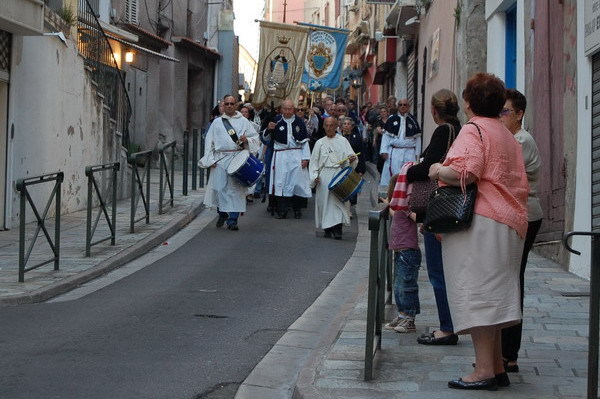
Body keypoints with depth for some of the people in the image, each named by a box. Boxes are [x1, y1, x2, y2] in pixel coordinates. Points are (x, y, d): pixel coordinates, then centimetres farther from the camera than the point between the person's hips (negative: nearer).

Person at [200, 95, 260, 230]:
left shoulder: (243, 121, 11)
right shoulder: (217, 122, 13)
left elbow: (255, 137, 11)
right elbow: (209, 141, 10)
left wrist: (246, 140, -11)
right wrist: (210, 159, -1)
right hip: (220, 159, 1)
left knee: (235, 189, -4)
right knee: (220, 188, -3)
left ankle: (232, 219, 0)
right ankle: (222, 214, 19)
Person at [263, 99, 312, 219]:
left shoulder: (299, 122, 5)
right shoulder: (276, 121, 3)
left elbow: (305, 141, 6)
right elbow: (266, 138, 9)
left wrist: (305, 157, -1)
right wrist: (269, 129, -11)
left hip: (296, 155, 1)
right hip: (280, 157, -1)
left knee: (298, 180, -1)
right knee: (281, 181, -2)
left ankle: (297, 209, 10)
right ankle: (281, 210, 2)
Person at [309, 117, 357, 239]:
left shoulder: (343, 141, 10)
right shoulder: (320, 143, 15)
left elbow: (352, 158, 4)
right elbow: (314, 161, 14)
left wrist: (352, 159, -19)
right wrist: (315, 176, 2)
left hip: (338, 173, -2)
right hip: (324, 176, 2)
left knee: (339, 200, -12)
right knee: (325, 200, -2)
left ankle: (337, 229, -17)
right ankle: (327, 229, 6)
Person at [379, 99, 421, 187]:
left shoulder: (413, 120, 7)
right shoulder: (392, 119, 5)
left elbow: (417, 137, 10)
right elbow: (386, 136, 5)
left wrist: (417, 153, 6)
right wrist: (384, 151, -2)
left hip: (409, 153, 1)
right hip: (394, 152, -1)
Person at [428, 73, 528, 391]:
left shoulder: (474, 129, -6)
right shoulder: (508, 136, 21)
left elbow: (465, 173, -21)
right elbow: (519, 183, 21)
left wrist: (438, 171, -4)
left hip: (479, 221, -9)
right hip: (509, 223, 9)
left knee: (475, 292, -9)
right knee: (490, 294, 13)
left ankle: (484, 370, -11)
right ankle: (497, 368, 14)